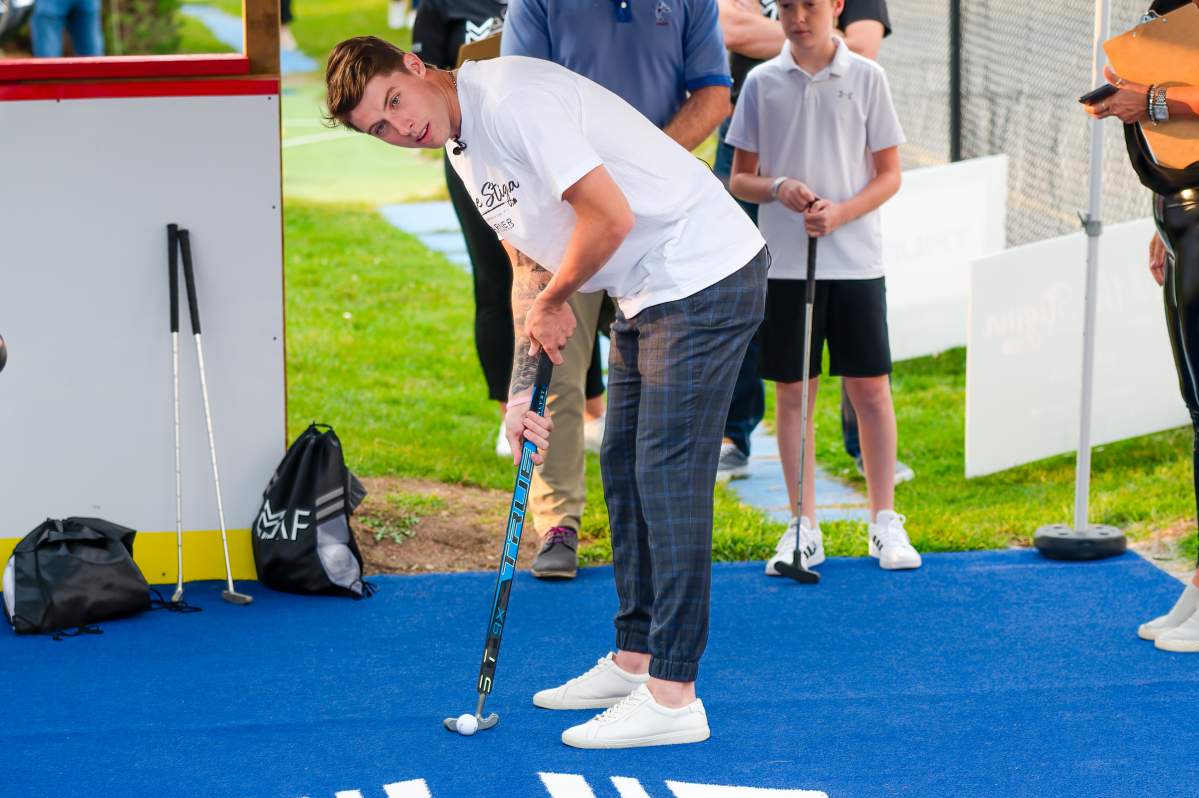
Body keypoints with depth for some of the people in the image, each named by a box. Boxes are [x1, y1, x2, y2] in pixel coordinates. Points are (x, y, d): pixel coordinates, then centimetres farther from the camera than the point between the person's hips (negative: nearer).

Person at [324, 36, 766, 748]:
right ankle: (633, 660, 27)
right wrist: (521, 391, 11)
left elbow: (610, 216, -26)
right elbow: (530, 264, 19)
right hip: (648, 296, 10)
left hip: (705, 275, -10)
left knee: (668, 475, -10)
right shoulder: (464, 151, 11)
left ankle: (673, 697, -8)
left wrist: (552, 301, -8)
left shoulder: (511, 102, -21)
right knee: (624, 469, 15)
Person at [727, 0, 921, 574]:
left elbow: (889, 174, 3)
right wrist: (778, 189, -14)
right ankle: (803, 528, 11)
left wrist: (842, 212, -14)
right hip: (783, 262, 1)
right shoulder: (761, 83, 4)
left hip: (855, 261, -1)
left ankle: (885, 522, 12)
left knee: (870, 389, 0)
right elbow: (740, 178, 7)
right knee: (792, 392, 3)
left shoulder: (866, 78, 1)